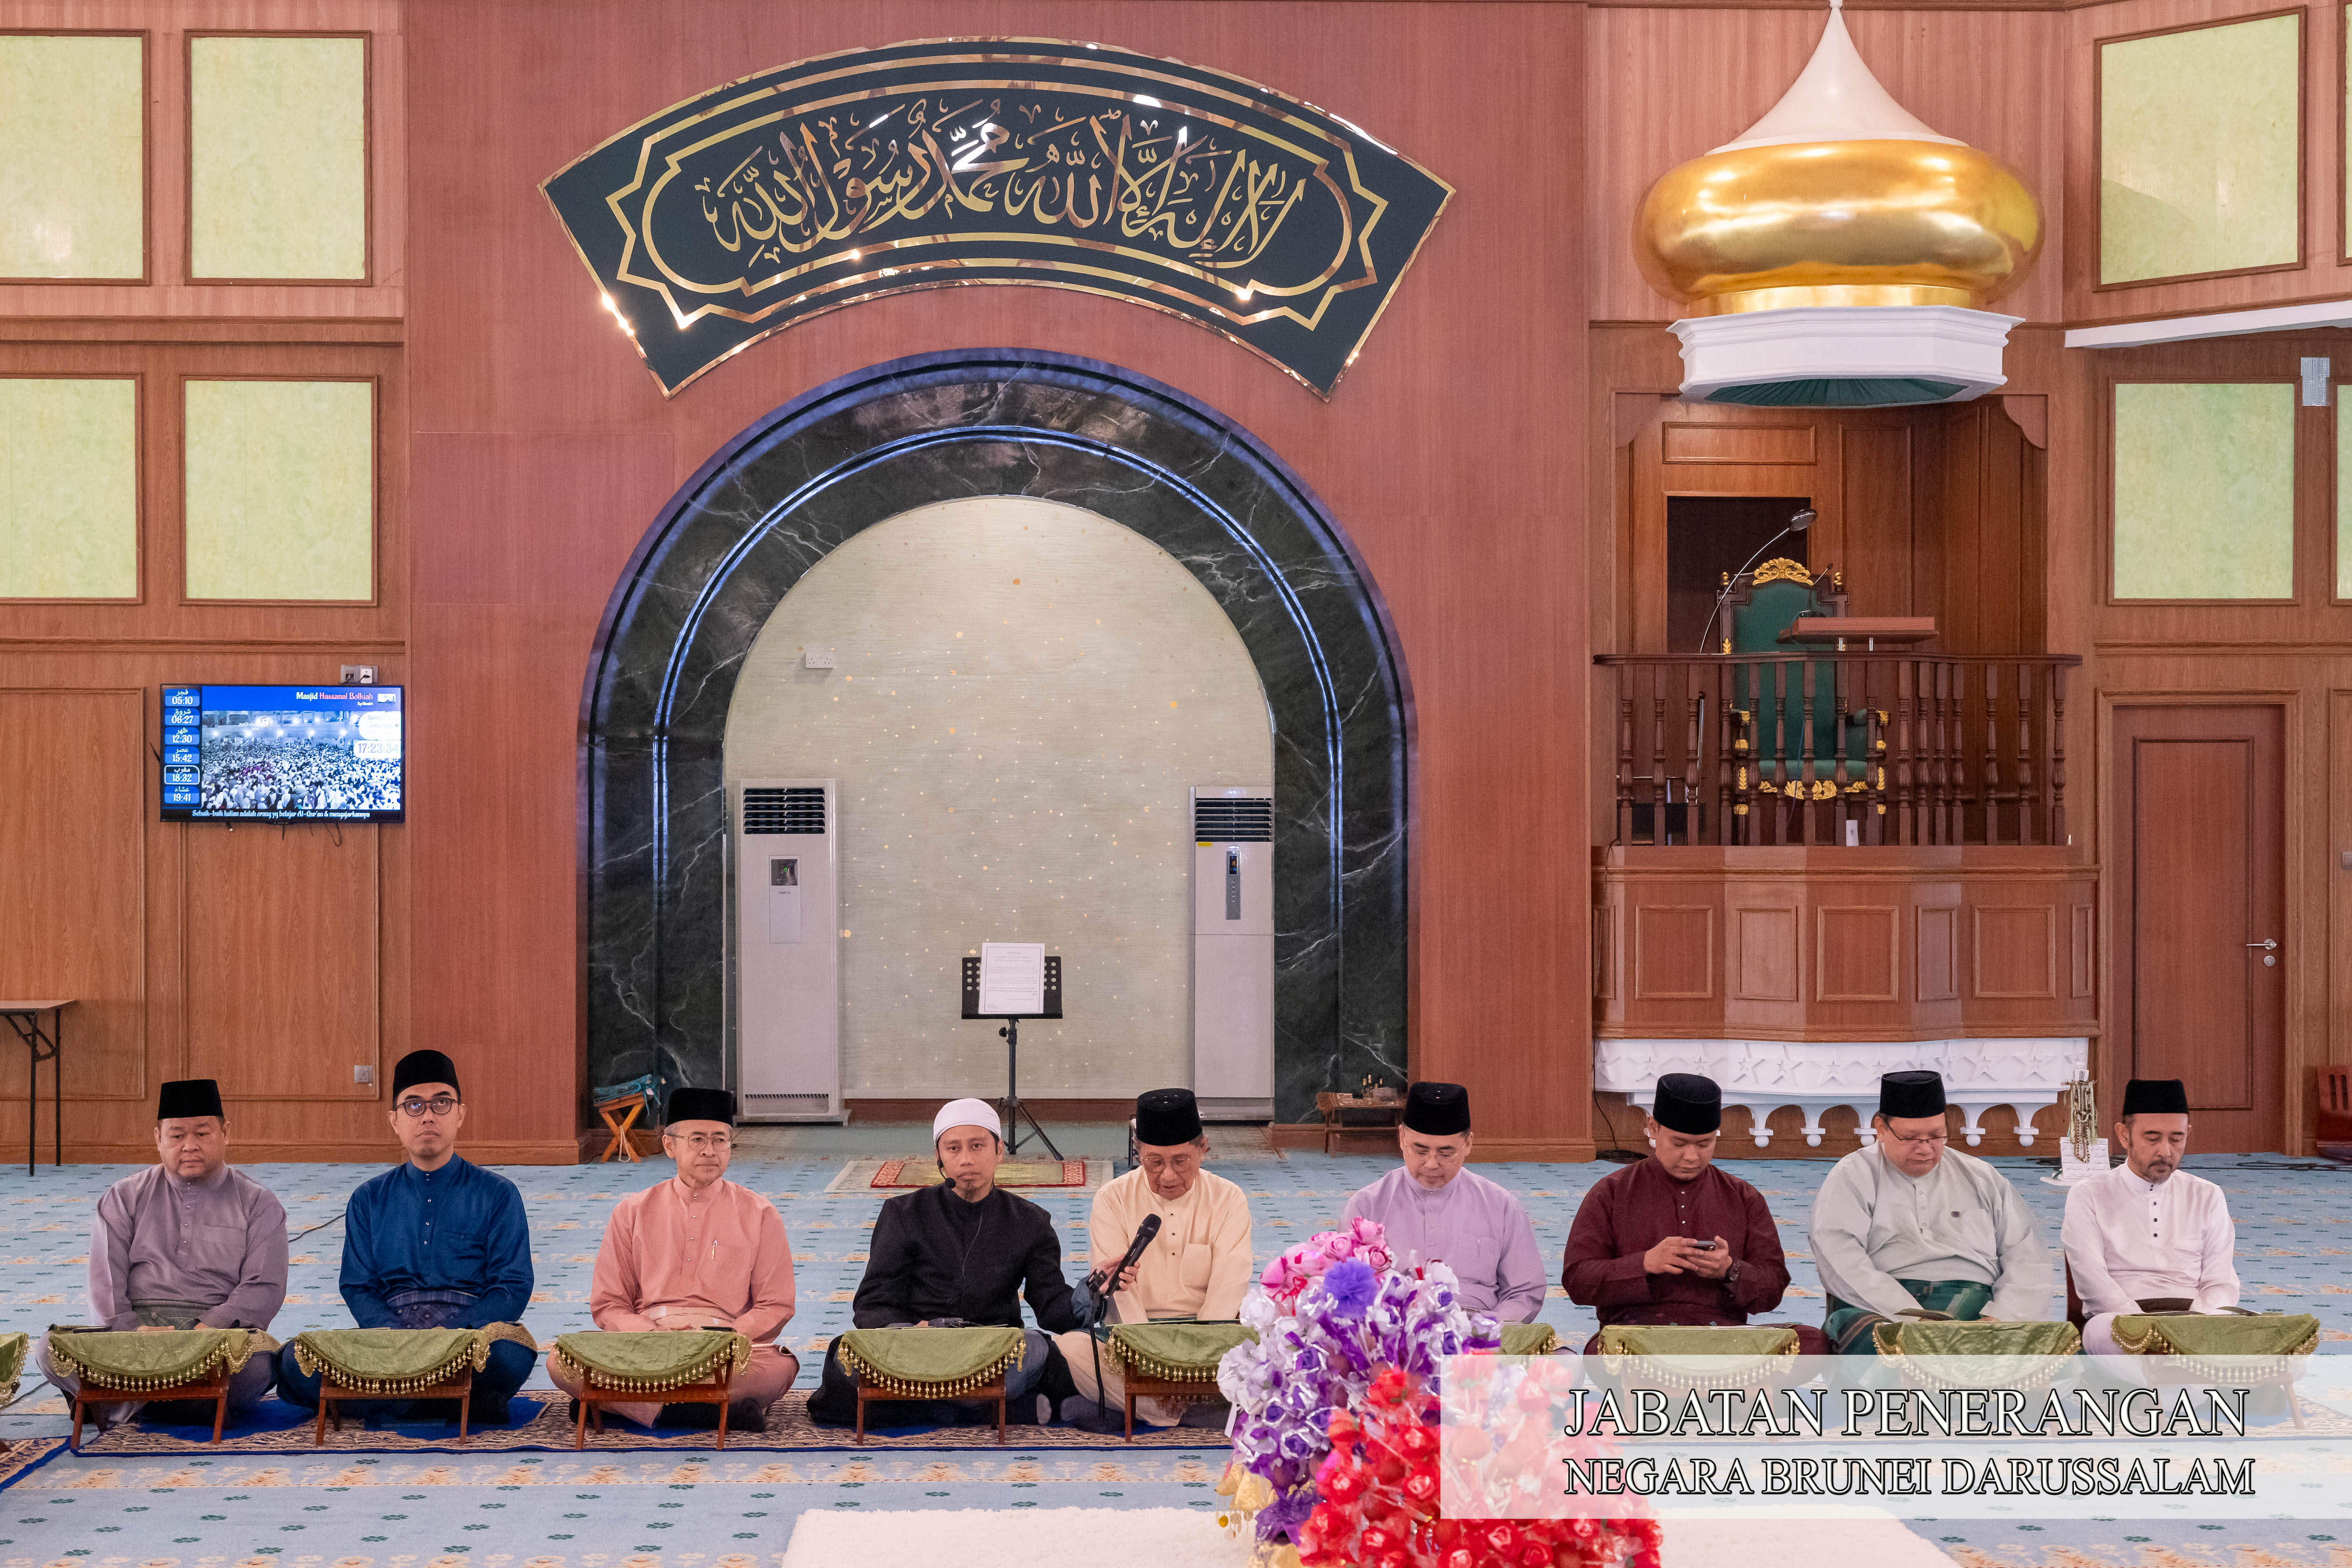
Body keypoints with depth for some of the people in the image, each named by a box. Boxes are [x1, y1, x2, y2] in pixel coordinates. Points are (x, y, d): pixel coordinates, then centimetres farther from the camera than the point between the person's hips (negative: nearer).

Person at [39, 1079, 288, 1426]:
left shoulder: (258, 1203, 13)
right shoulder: (125, 1198, 19)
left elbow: (265, 1288, 2)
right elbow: (106, 1282, 9)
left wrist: (210, 1328, -16)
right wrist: (128, 1329, -12)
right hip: (136, 1321, 2)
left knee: (258, 1364, -38)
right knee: (53, 1347, -28)